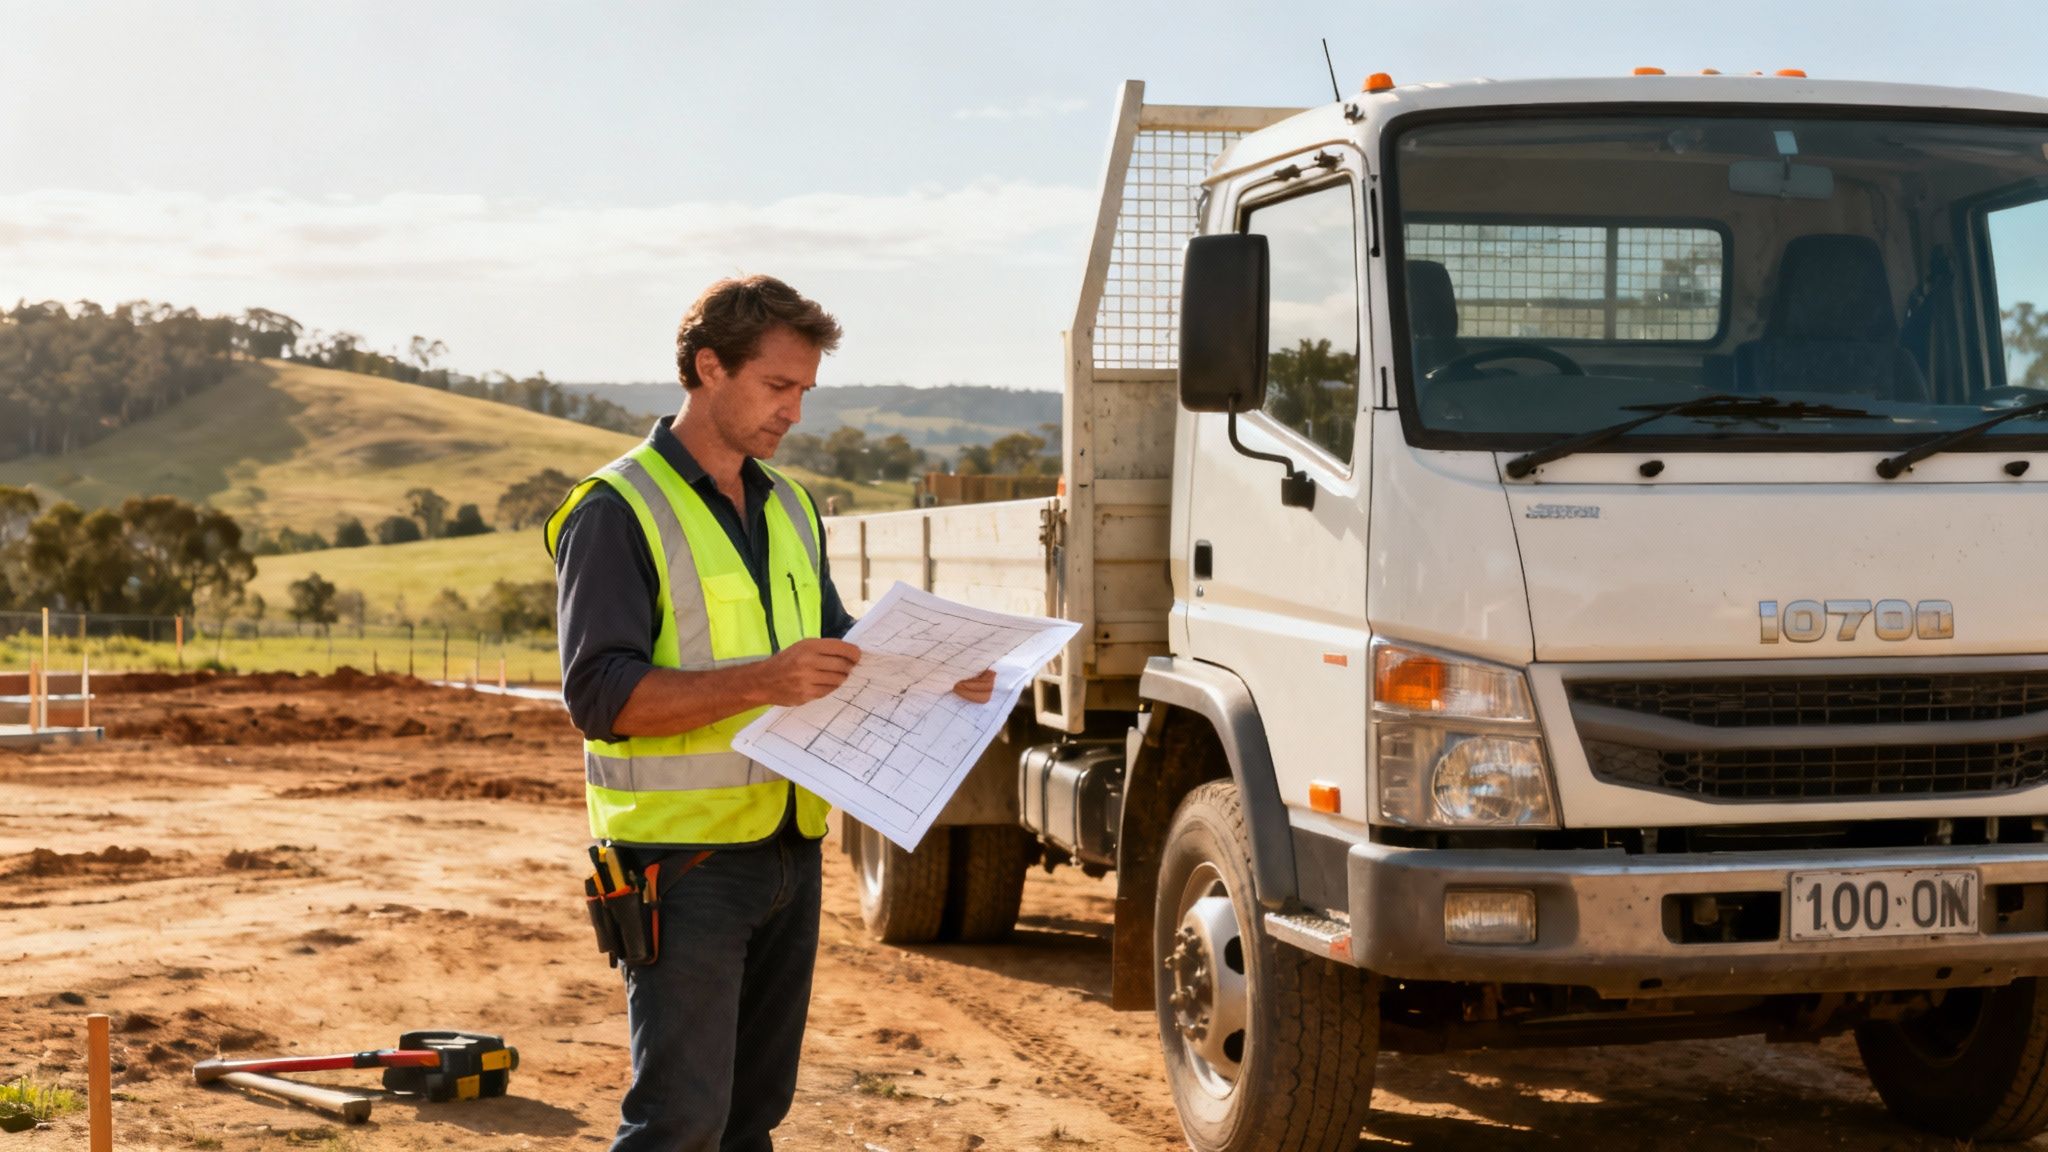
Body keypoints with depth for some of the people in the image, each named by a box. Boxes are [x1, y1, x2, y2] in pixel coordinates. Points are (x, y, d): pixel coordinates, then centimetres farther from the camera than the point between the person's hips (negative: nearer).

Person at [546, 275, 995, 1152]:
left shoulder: (789, 507, 15)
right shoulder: (618, 511, -9)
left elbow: (835, 651, 23)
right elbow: (600, 694, -19)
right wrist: (759, 683, -30)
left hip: (790, 850, 8)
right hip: (684, 859, -7)